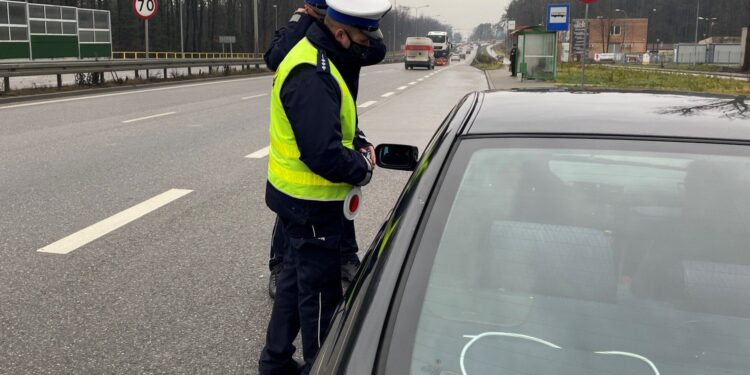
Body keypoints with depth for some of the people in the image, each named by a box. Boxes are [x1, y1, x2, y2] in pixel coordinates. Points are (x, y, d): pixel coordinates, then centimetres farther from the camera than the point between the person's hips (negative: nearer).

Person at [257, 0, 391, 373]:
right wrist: (363, 168, -13)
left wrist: (357, 150, -1)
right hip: (310, 203, -10)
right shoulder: (312, 76, -26)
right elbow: (323, 154, -31)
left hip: (298, 198, 10)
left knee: (295, 278, 21)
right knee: (320, 291, 4)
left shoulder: (312, 59, 8)